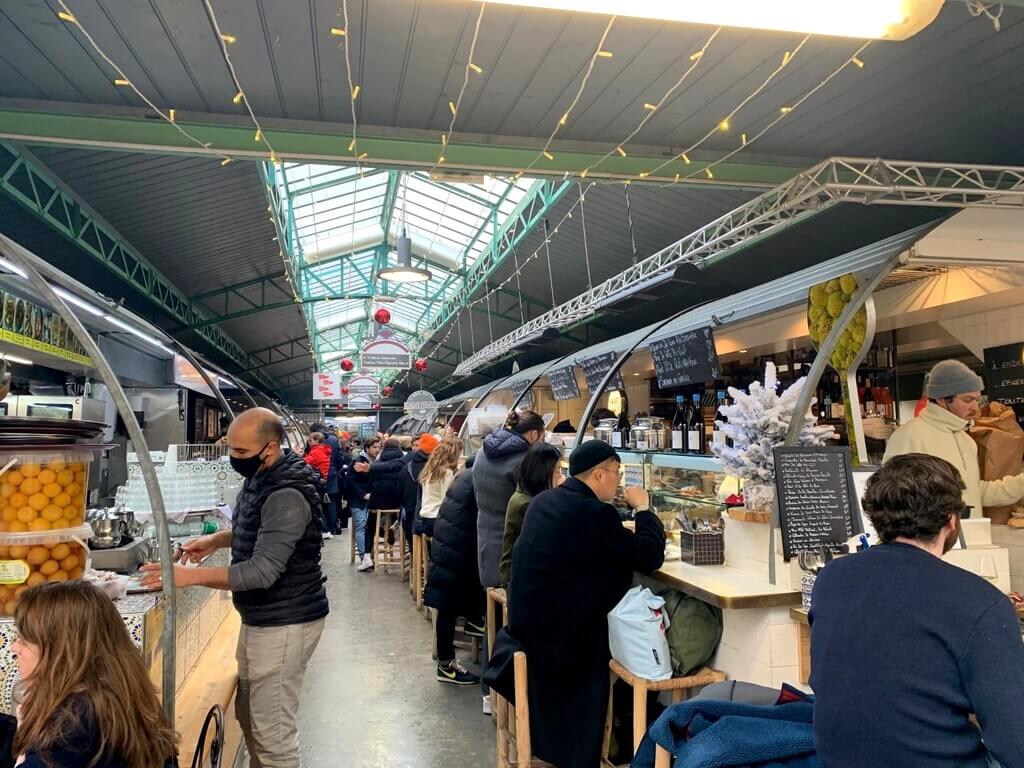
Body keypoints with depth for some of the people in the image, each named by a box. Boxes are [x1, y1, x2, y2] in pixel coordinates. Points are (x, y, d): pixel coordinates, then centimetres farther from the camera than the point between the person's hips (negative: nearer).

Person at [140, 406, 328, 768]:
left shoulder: (287, 495, -26)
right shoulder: (261, 477, 5)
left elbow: (263, 571, -29)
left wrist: (190, 576, -28)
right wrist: (217, 539, 5)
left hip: (284, 623, -10)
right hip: (261, 616, 10)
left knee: (273, 733, -1)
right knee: (249, 714, 22)